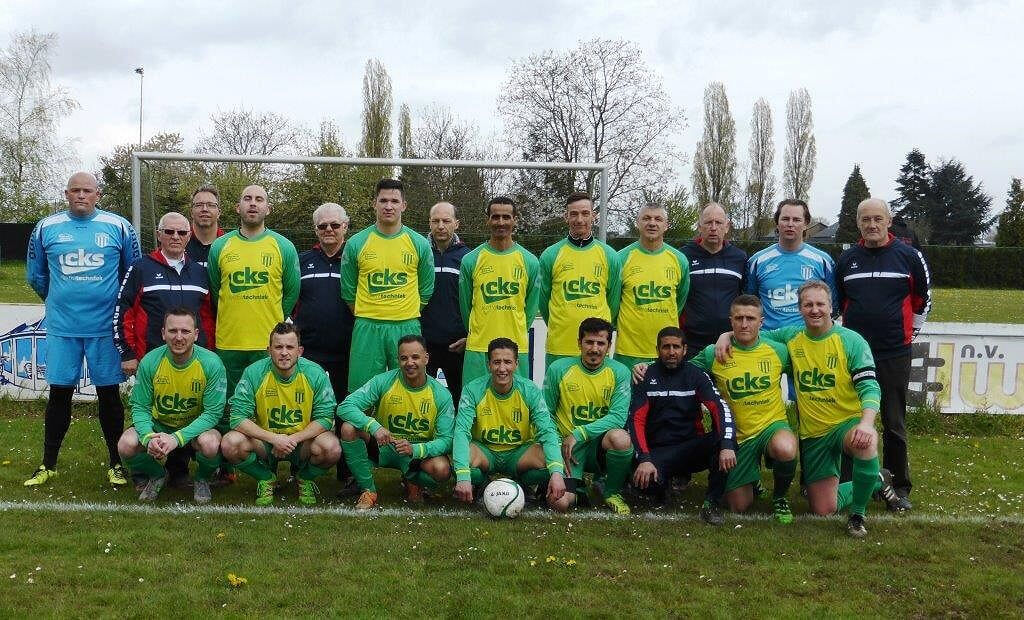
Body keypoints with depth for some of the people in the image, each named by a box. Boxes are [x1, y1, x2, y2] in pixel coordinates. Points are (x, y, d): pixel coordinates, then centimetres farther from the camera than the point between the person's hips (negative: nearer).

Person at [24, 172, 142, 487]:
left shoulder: (119, 227, -1)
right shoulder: (46, 228, 4)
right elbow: (35, 276, 16)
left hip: (106, 328, -1)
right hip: (62, 328, 1)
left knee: (109, 394, 5)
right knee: (59, 393, 7)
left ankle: (116, 463, 16)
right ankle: (48, 464, 20)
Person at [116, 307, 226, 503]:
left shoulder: (211, 363, -20)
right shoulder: (150, 362, -14)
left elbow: (213, 412, -19)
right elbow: (140, 407, -8)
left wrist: (177, 438, -31)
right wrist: (149, 437, -29)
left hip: (196, 427, -2)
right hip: (159, 425, 3)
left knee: (210, 444, -35)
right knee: (126, 445, -25)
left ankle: (202, 479, 3)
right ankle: (157, 475, 10)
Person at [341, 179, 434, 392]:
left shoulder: (420, 244, 4)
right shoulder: (356, 243, 3)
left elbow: (426, 291, 11)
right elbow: (348, 291, 10)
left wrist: (408, 317, 10)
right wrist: (366, 318, 10)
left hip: (407, 327, 0)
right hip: (367, 328, 0)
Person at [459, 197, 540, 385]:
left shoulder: (530, 261, 3)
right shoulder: (471, 260, 2)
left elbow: (530, 308, 10)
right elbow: (465, 305, 11)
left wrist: (516, 334, 11)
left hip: (517, 349, 1)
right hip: (478, 349, 0)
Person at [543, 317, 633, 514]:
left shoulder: (620, 372, -3)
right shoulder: (558, 369, -3)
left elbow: (618, 416, -12)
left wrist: (579, 434, -18)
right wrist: (558, 444, -8)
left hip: (601, 445, 1)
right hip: (568, 447, -1)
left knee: (620, 438, -36)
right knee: (561, 502, -25)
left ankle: (613, 492, -5)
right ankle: (576, 487, 16)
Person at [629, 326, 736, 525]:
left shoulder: (695, 375, 2)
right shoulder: (647, 377, 1)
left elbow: (720, 409, -12)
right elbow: (636, 420, -7)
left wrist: (727, 446, -31)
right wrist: (644, 459, -23)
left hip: (692, 448, 1)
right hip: (658, 451, -1)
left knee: (724, 439, -29)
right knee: (643, 480, -32)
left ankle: (712, 503, -16)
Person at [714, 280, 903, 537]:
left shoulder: (852, 341, -9)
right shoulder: (791, 337, 3)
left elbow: (869, 387, -16)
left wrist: (867, 423, -33)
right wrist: (727, 336, -3)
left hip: (848, 422, -4)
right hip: (812, 434, 4)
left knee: (865, 443, -42)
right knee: (823, 510, 5)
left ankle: (857, 513, -15)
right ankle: (876, 481, 33)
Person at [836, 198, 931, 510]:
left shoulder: (909, 256, -2)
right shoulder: (847, 259, 5)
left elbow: (922, 299, 9)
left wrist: (910, 331, 11)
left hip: (894, 355, -2)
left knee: (894, 424, 5)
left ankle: (899, 487, 16)